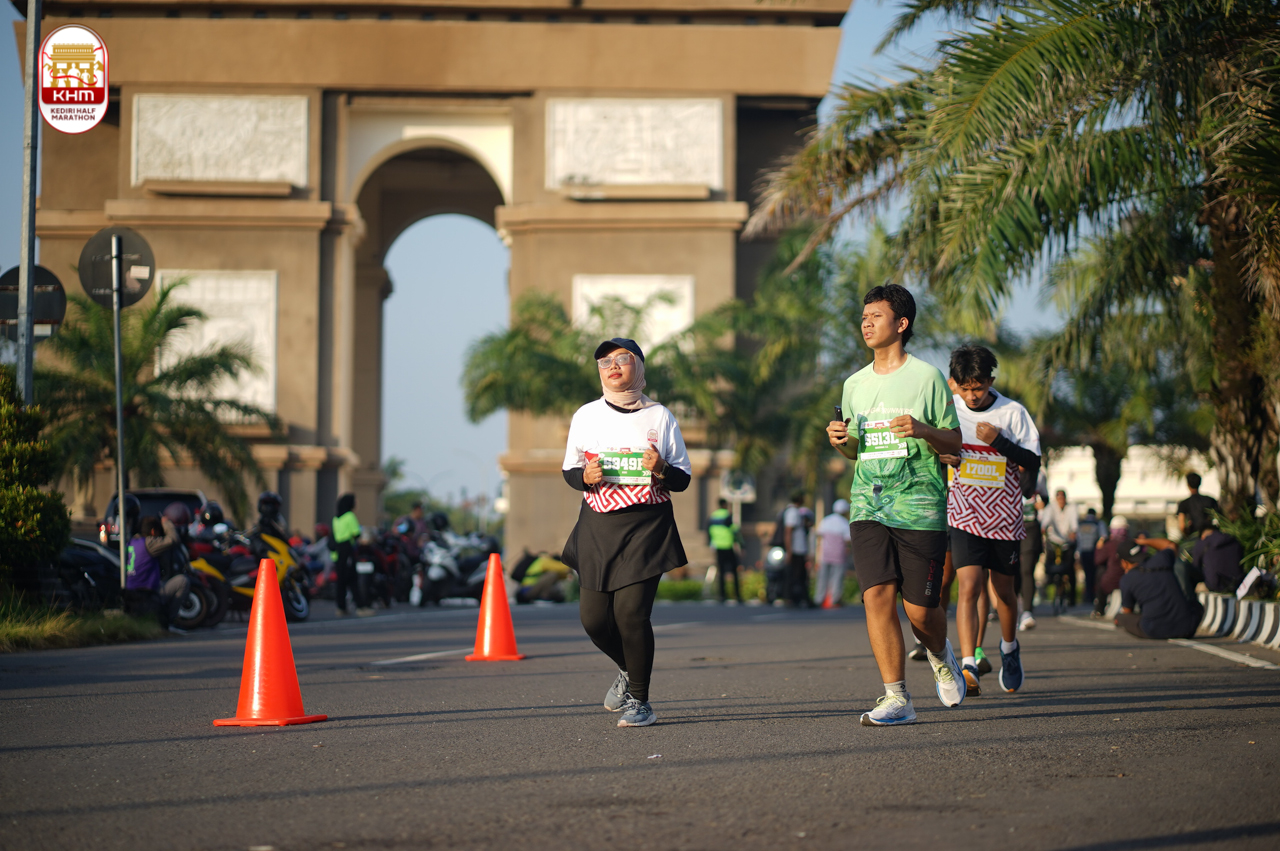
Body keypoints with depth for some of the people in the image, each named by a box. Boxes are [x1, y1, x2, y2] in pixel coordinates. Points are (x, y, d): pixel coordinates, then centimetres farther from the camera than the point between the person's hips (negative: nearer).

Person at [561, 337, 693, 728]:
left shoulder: (659, 417, 4)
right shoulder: (586, 416, 10)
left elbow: (683, 479, 7)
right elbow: (569, 470, 15)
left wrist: (661, 470, -15)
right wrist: (586, 476, -8)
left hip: (647, 524, -3)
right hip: (598, 524, 3)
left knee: (630, 612, -14)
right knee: (593, 616, -1)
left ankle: (639, 701, 2)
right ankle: (629, 670, 31)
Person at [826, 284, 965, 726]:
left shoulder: (927, 377, 0)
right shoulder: (855, 384, 14)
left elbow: (954, 444, 2)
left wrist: (923, 430, -17)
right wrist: (841, 440, 1)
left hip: (919, 508, -3)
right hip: (868, 507, 3)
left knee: (919, 608, -2)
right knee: (877, 595, -12)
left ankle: (940, 654, 34)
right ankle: (896, 699, -9)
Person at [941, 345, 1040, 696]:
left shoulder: (1013, 413, -4)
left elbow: (1033, 463, -5)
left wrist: (999, 441, -18)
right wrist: (940, 455, -7)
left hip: (1005, 518, 1)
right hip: (965, 517, -1)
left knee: (1003, 589, 15)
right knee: (969, 588, -17)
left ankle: (1009, 648, 43)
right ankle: (968, 667, -24)